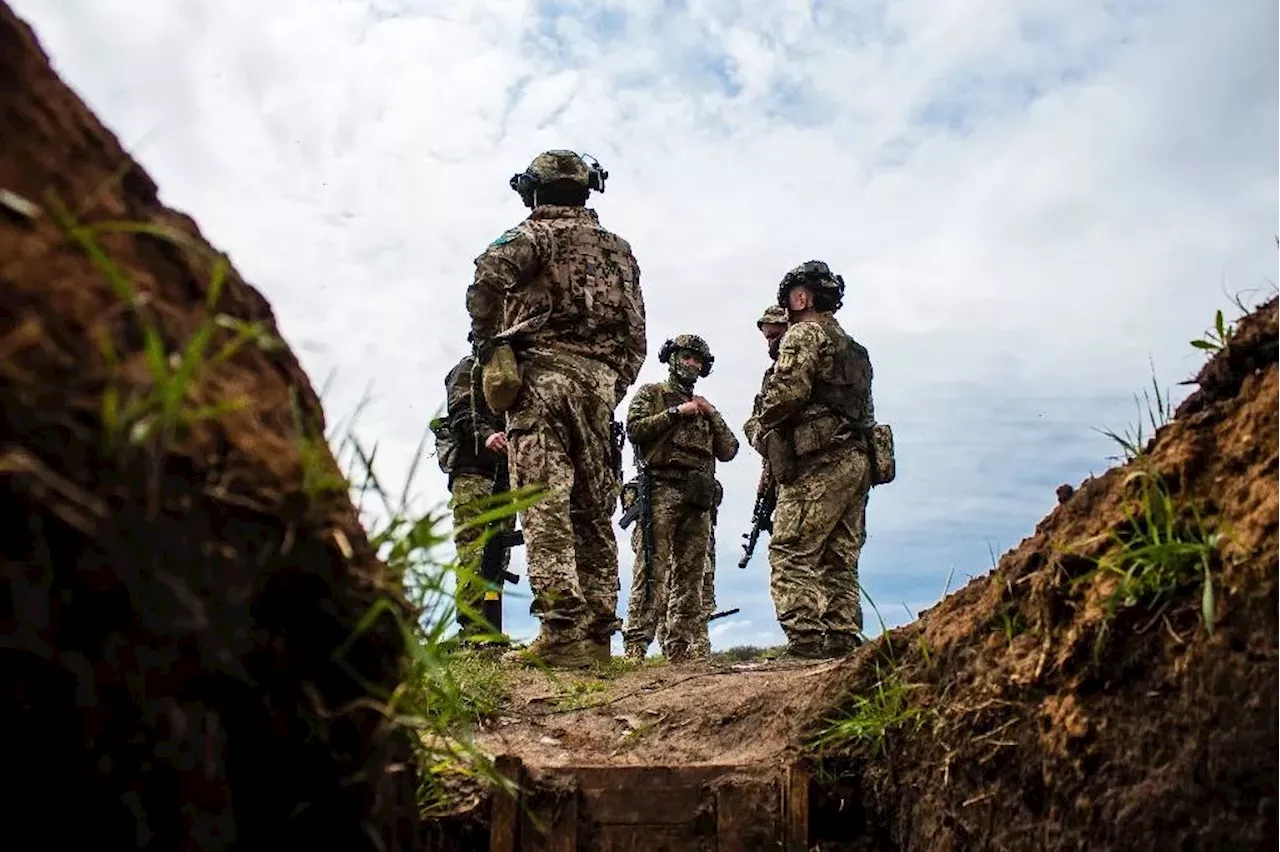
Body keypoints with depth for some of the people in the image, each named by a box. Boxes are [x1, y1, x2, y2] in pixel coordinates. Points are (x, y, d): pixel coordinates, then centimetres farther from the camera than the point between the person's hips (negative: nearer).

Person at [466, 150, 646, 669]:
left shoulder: (535, 233, 5)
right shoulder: (618, 249, 22)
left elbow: (488, 277, -15)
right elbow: (636, 336, 18)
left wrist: (487, 343, -1)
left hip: (542, 373, -6)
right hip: (600, 381, 6)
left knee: (546, 505, -11)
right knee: (593, 509, 7)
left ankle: (562, 633, -18)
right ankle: (597, 633, 6)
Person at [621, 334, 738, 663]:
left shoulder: (704, 407, 28)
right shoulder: (651, 393, 14)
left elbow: (729, 451, 20)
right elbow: (634, 429, -4)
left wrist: (712, 414, 8)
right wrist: (677, 412, -5)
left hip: (698, 499, 6)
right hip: (662, 490, -5)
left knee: (690, 574, 1)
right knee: (652, 568, -14)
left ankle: (680, 646, 3)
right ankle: (636, 642, -17)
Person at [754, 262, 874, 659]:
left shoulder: (804, 335, -2)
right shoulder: (854, 348, 26)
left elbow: (789, 391, -17)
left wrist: (764, 424, 1)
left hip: (820, 462, -9)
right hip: (857, 460, 9)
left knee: (791, 553, -9)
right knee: (839, 559, 9)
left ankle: (805, 638, -16)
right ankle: (843, 638, 6)